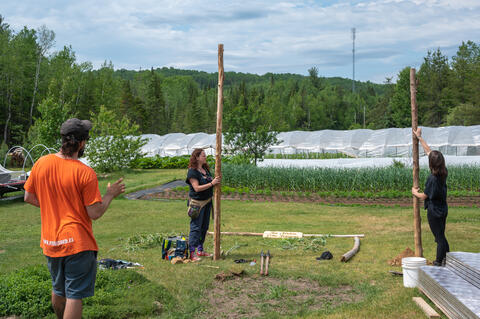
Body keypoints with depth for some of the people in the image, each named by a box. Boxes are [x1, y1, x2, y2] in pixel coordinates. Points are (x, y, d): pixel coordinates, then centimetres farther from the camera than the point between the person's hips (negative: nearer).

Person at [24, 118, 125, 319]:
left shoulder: (41, 163, -2)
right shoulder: (85, 173, -17)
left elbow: (28, 197, 8)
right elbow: (95, 213, -14)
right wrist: (110, 194, 0)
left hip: (50, 241, 6)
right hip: (77, 242, -6)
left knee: (58, 291, 24)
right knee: (74, 295, 1)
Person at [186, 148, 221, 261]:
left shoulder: (206, 169, 10)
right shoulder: (192, 172, -14)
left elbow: (211, 181, 19)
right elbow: (197, 188, -21)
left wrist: (217, 180, -2)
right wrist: (211, 183, -23)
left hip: (207, 201, 8)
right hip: (197, 202, -8)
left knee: (204, 227, 14)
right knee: (195, 227, -6)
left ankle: (200, 250, 24)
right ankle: (192, 252, -2)